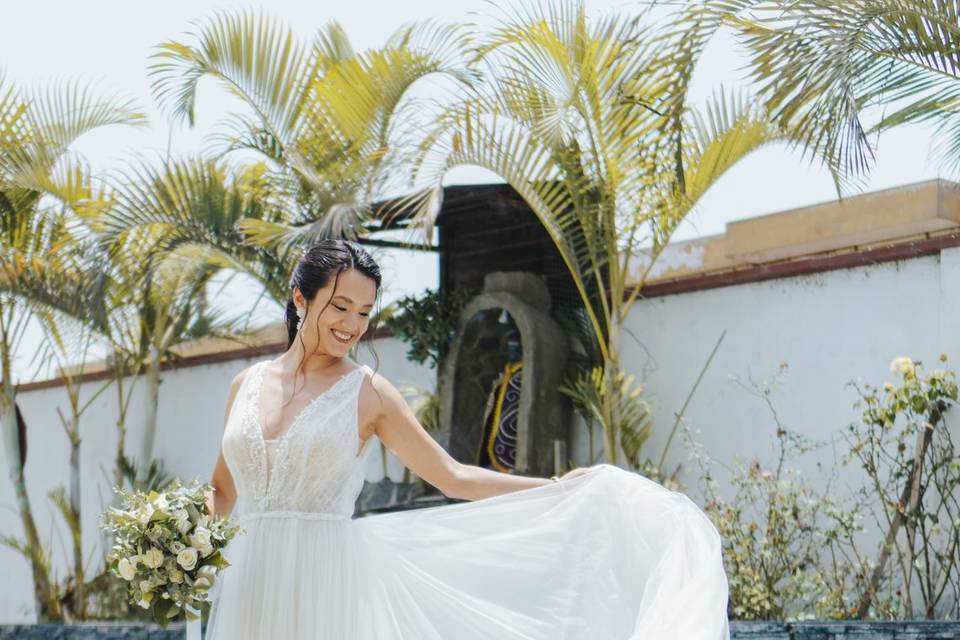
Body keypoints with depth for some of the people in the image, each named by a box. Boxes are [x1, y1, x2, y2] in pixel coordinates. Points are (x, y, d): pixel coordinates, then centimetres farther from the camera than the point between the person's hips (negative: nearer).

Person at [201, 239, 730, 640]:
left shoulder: (368, 392, 0)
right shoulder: (247, 384, 9)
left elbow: (454, 477, 0)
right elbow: (221, 492, 19)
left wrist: (557, 488, -5)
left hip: (325, 585, -3)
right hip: (248, 583, 3)